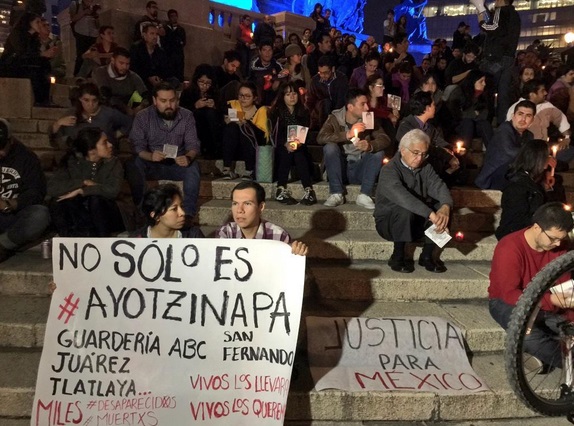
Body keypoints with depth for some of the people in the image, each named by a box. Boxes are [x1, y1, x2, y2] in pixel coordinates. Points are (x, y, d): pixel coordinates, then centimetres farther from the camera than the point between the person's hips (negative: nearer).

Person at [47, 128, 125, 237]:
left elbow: (113, 190, -24)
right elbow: (51, 188, -17)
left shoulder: (113, 163, -5)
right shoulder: (72, 162, -3)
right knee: (56, 202, -24)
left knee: (96, 199, -31)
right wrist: (84, 182, -21)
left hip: (104, 216, -1)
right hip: (80, 216, 1)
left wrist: (80, 191, -22)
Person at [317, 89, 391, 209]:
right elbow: (321, 138, -23)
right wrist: (348, 134, -34)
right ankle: (336, 194, -21)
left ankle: (364, 195, -21)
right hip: (338, 168, -2)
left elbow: (386, 140, -13)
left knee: (378, 152, -20)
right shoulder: (335, 118, -5)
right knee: (330, 147, -27)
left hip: (359, 169, 2)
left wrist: (370, 145, -35)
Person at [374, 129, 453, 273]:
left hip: (417, 222, 6)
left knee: (443, 207, -17)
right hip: (389, 223, -5)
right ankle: (397, 257, -15)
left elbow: (439, 187, -15)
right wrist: (431, 215, -47)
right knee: (405, 211, -36)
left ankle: (427, 256, -7)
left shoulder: (425, 168, 2)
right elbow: (402, 197, -37)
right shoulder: (389, 170, -19)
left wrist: (445, 207, -38)